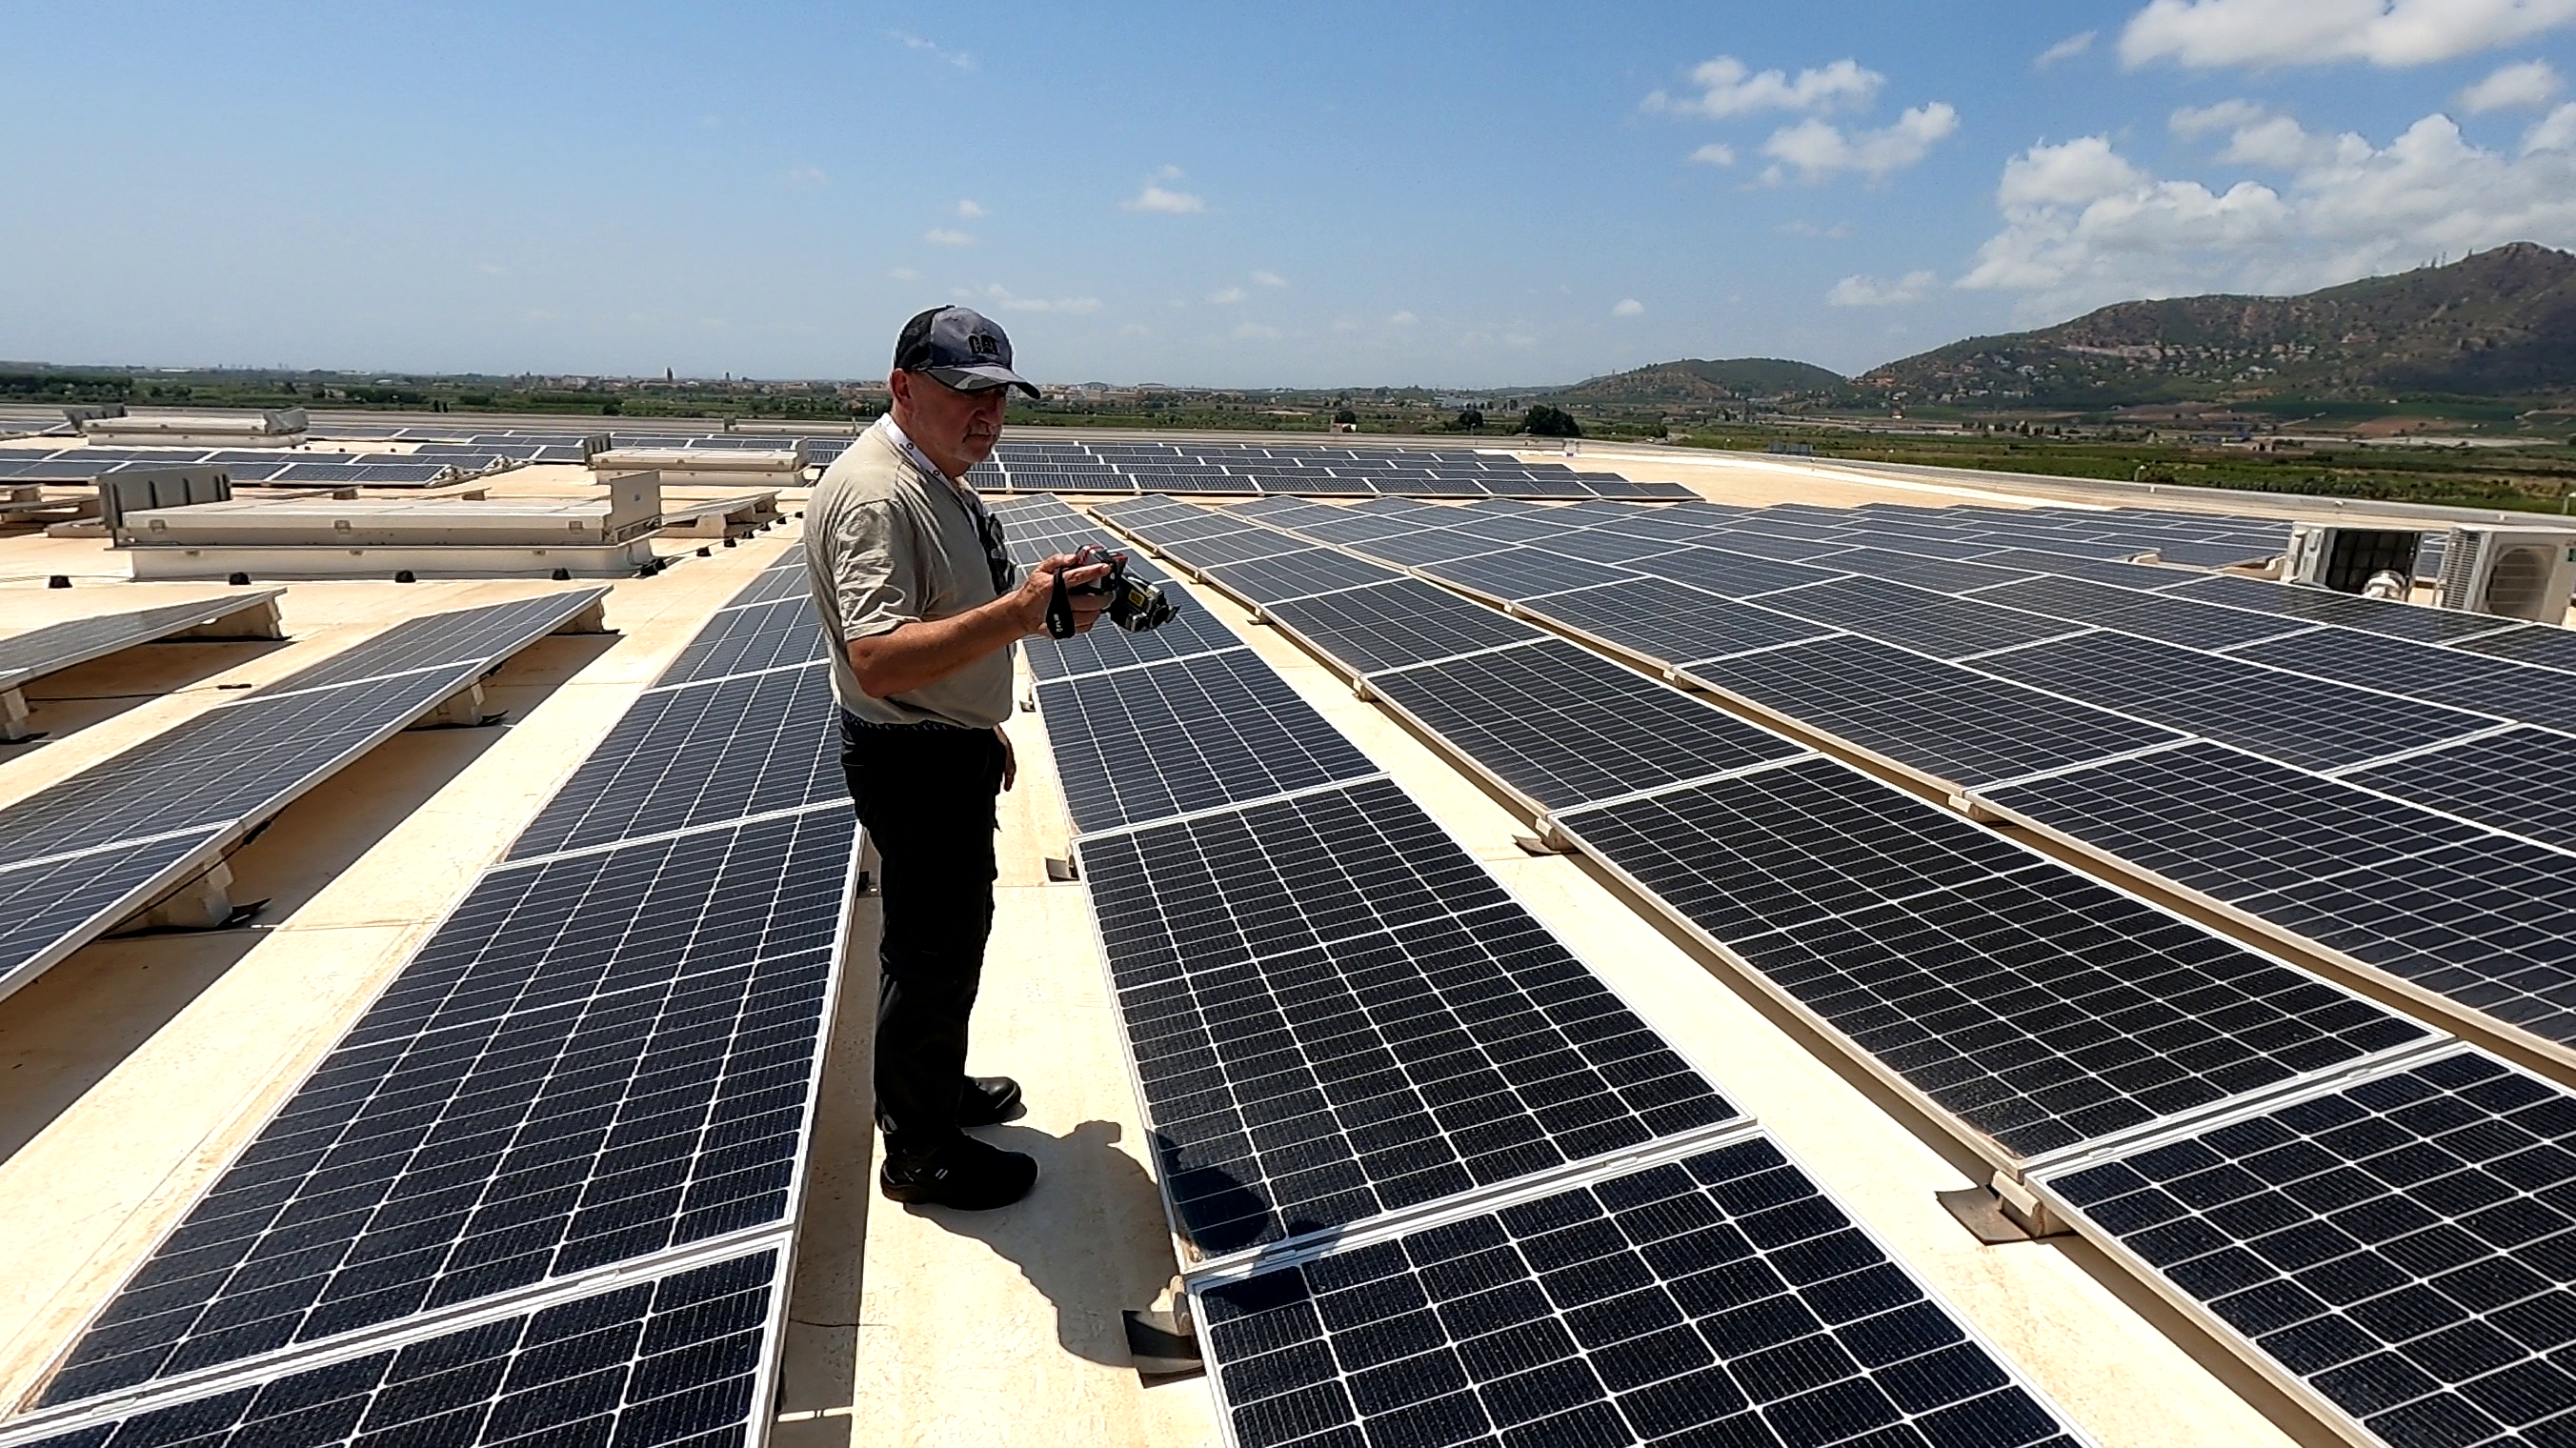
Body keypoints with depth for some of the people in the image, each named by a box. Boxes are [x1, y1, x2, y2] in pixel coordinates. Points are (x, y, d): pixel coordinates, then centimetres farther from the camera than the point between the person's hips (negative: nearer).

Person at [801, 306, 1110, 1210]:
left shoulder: (937, 480, 10)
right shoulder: (874, 495, -24)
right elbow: (878, 660, -36)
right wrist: (1018, 612, -43)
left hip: (952, 746, 10)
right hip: (915, 762, -10)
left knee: (955, 930, 23)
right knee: (932, 949, 3)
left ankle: (932, 1086, 43)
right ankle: (919, 1152, 22)